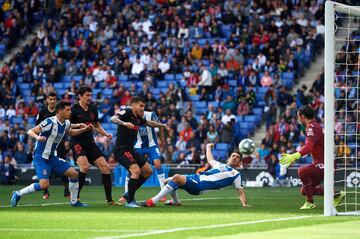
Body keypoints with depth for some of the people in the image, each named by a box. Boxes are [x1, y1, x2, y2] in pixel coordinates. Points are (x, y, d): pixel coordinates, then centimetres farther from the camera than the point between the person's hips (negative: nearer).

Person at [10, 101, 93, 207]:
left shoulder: (66, 123, 3)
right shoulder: (50, 122, -21)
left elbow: (70, 132, 28)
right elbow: (30, 131, -23)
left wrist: (84, 130, 15)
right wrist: (37, 137, -43)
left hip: (52, 157, 8)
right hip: (41, 158, -8)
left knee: (74, 174, 2)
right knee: (44, 185, -23)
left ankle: (74, 201, 17)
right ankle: (18, 194, -3)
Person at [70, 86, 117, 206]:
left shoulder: (93, 109, 9)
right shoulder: (74, 110, -10)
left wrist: (106, 134, 7)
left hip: (90, 143, 6)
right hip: (77, 143, -6)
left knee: (106, 168, -3)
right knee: (85, 166, -28)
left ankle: (109, 200, 4)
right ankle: (75, 197, -13)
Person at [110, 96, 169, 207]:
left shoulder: (138, 118, 13)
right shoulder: (126, 112, -11)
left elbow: (149, 123, 34)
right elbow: (113, 119, -29)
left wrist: (163, 125, 37)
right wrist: (124, 123, -46)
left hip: (130, 150, 10)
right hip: (121, 149, -10)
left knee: (148, 171, 11)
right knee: (136, 171, -24)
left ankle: (129, 194, 18)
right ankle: (130, 201, -13)